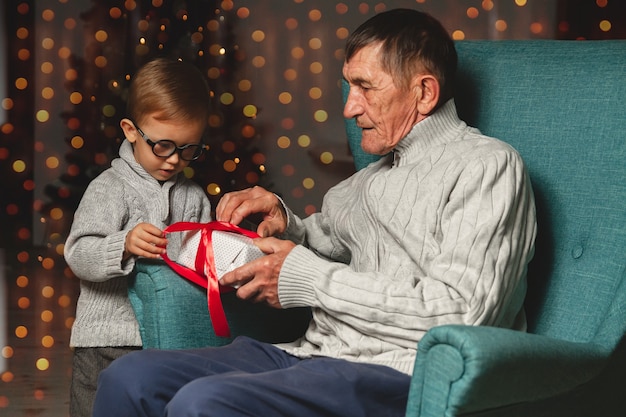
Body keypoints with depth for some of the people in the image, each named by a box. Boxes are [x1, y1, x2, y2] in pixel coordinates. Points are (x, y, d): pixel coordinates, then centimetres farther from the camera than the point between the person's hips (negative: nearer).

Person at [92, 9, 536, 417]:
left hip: (399, 377, -8)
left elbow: (461, 313, -16)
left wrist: (307, 280, -10)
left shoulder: (487, 165, -3)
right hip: (313, 352, 8)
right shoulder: (379, 174, 23)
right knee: (129, 377, -9)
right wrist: (283, 225, 10)